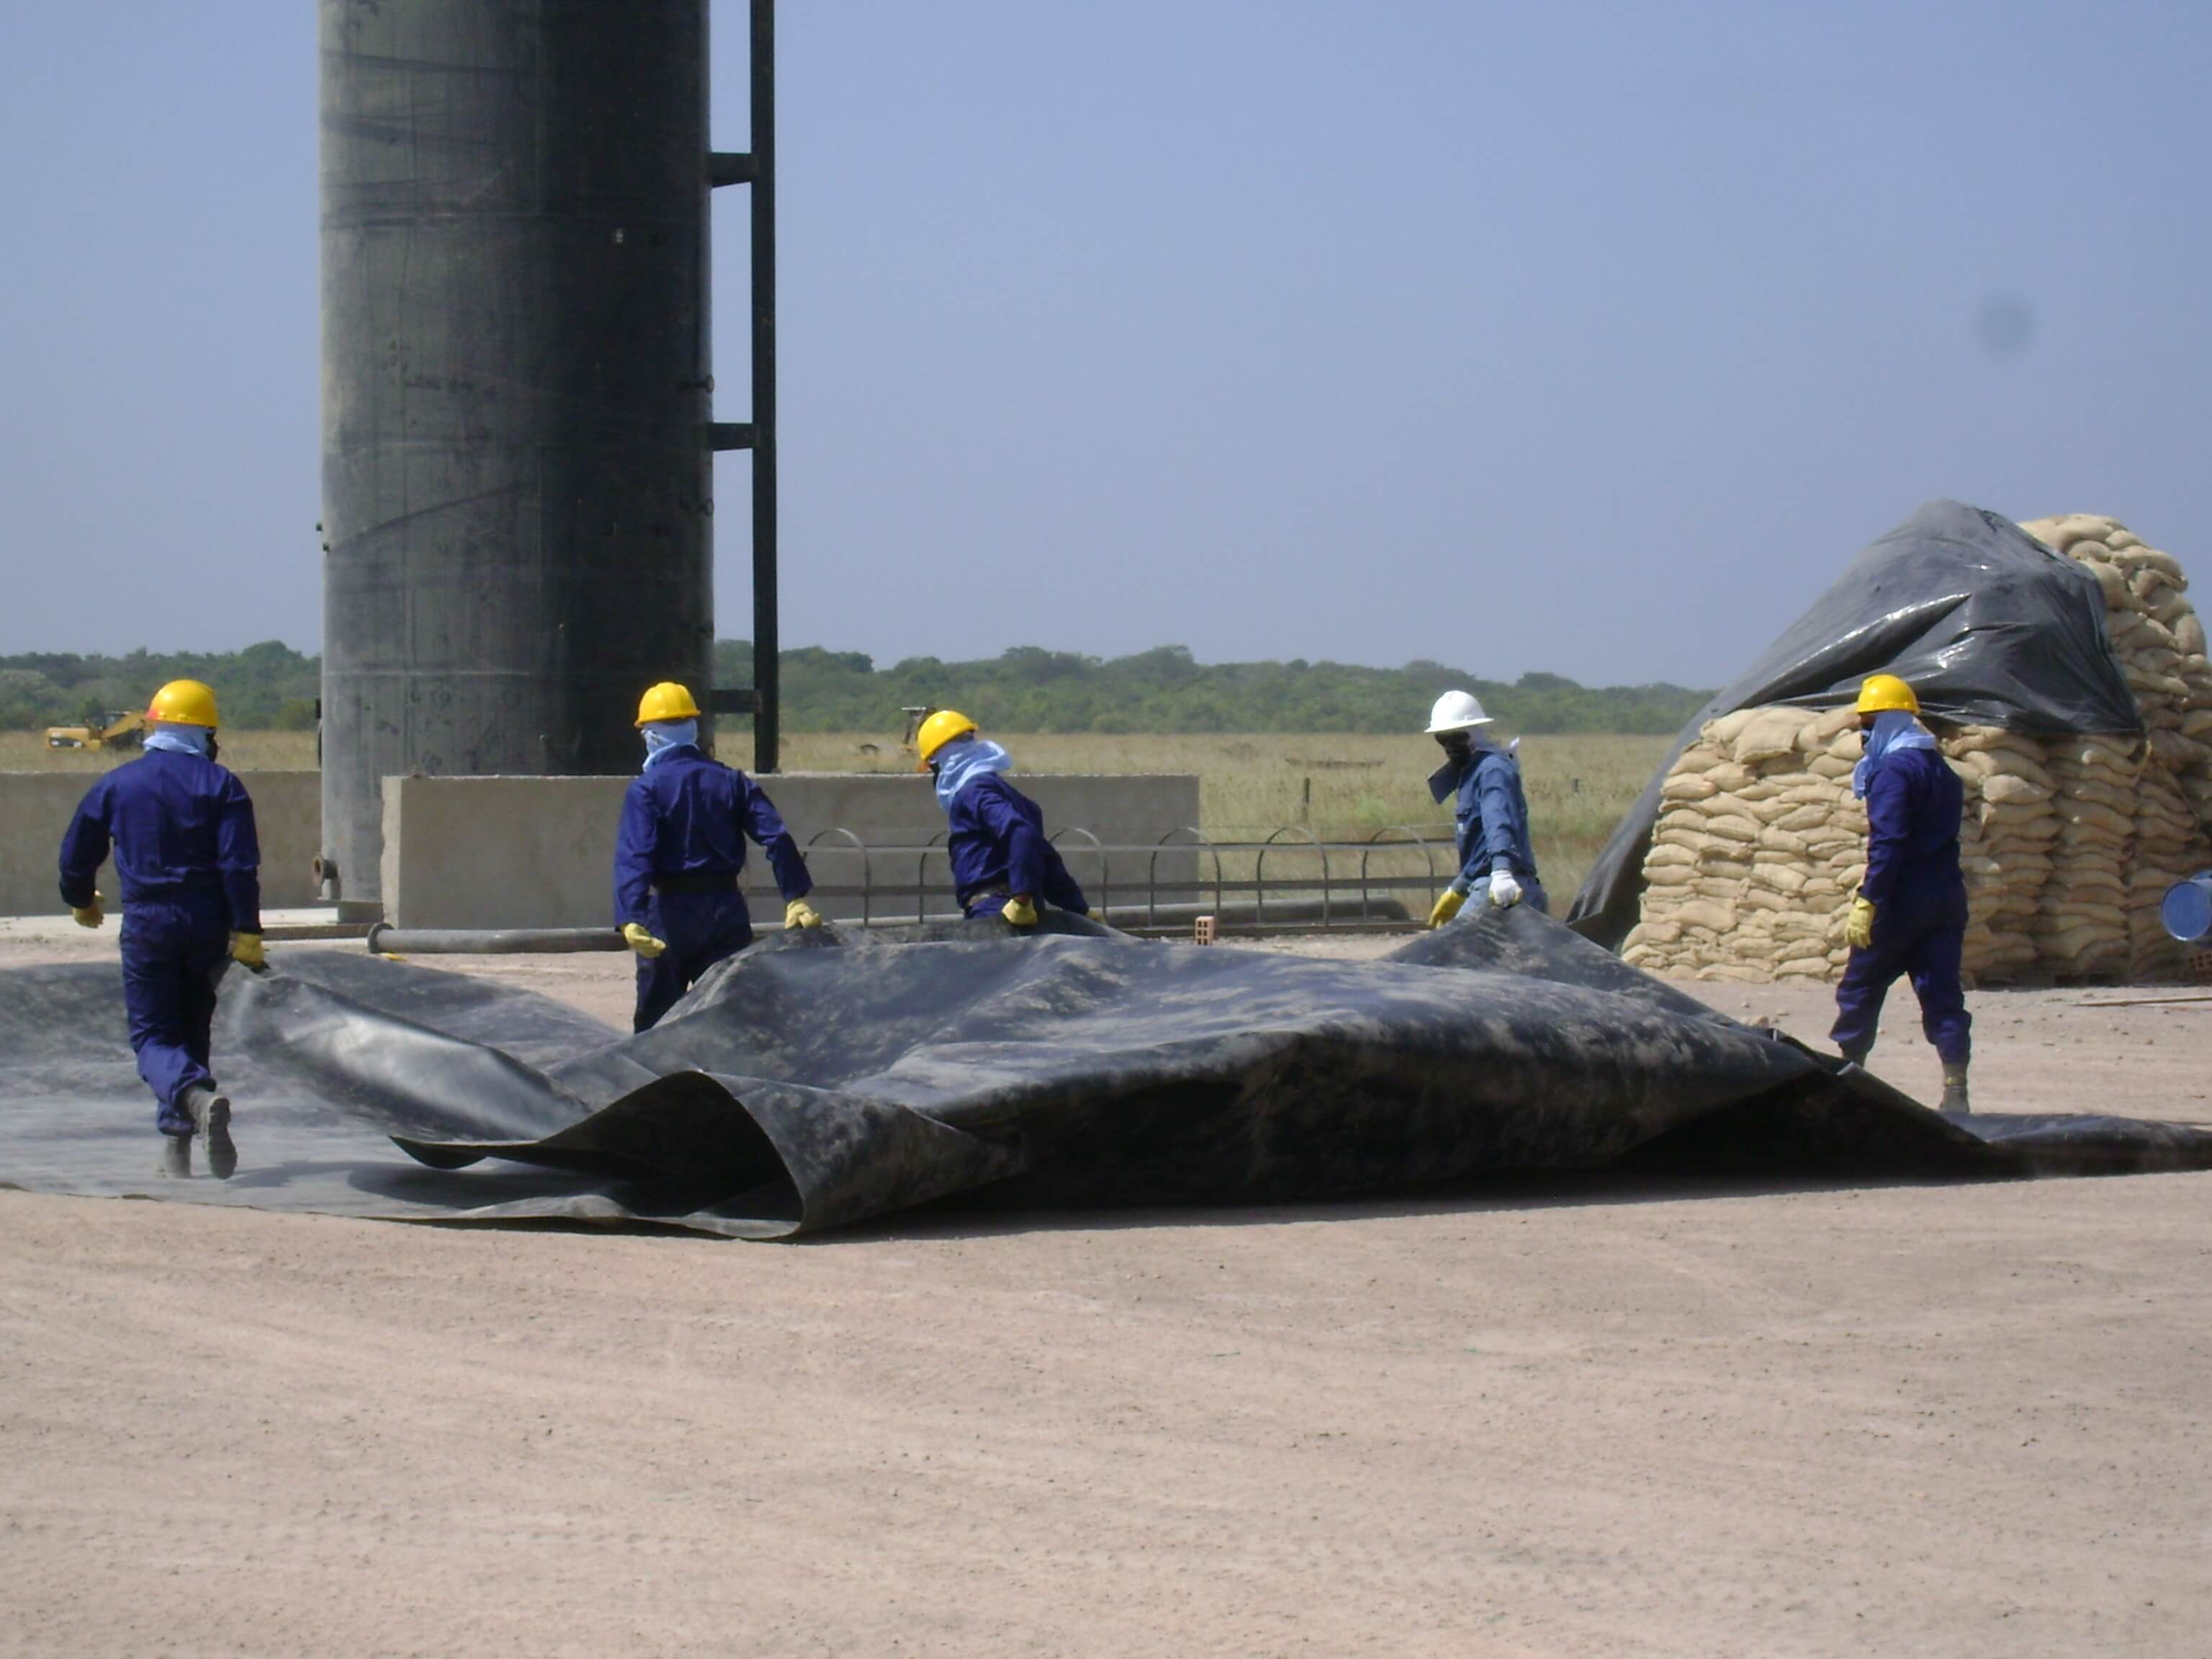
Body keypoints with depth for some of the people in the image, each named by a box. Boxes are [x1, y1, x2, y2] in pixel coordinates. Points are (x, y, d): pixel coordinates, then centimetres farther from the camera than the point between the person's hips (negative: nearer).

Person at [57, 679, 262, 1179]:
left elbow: (76, 856, 10)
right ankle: (176, 1144, 15)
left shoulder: (115, 785, 3)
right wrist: (247, 935, -9)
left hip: (147, 925, -1)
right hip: (207, 926, 1)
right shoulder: (221, 785, -1)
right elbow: (240, 866, -10)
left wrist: (82, 902, 31)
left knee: (153, 1035, 1)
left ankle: (198, 1098, -30)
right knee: (192, 1030, 16)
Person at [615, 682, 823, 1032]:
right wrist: (796, 898, -5)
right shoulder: (731, 781, 6)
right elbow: (777, 838, -3)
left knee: (654, 1019, 6)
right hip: (727, 908, 4)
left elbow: (634, 856, -19)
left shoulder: (646, 788, -6)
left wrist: (630, 920, -29)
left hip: (670, 911, -3)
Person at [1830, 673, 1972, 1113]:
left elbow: (1887, 842, -21)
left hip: (1902, 900, -8)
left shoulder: (1893, 770, -12)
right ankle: (1955, 1092, -4)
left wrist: (1868, 901, -23)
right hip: (1946, 896, 8)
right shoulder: (1942, 771, 17)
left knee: (1860, 989, 6)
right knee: (1943, 994, 4)